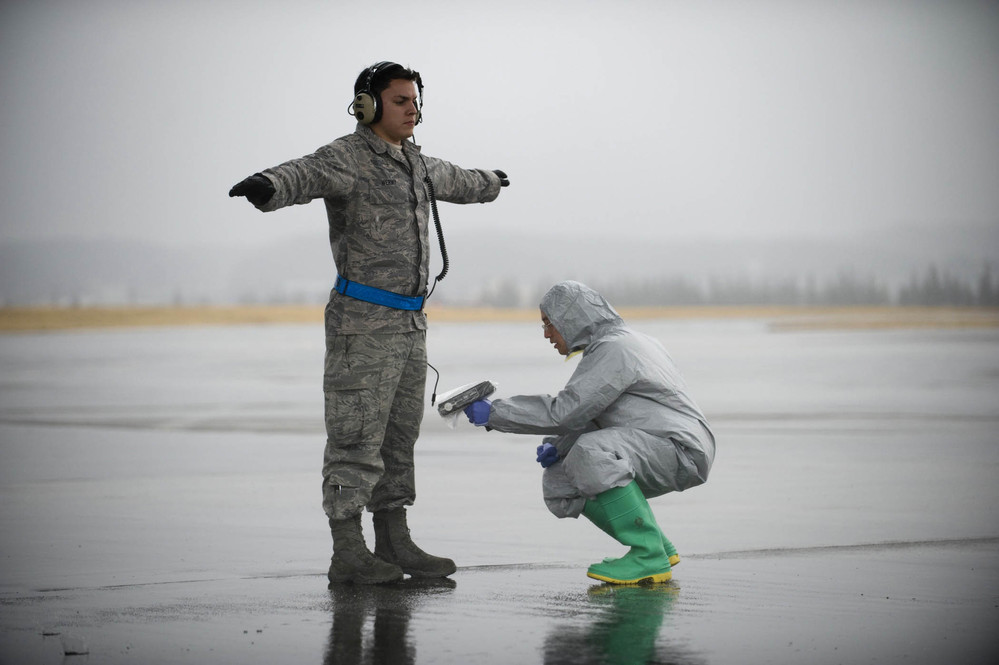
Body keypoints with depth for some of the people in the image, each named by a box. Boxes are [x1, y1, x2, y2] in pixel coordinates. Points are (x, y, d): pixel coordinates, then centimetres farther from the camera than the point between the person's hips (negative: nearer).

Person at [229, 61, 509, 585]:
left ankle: (394, 546, 17)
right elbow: (304, 176, -33)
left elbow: (454, 182, 39)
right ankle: (347, 555, -5)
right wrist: (267, 187, -57)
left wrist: (490, 185, 60)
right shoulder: (346, 158, -11)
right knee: (356, 440, -7)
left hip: (409, 326, 9)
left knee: (397, 439, 11)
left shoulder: (415, 165, 16)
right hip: (362, 324, -9)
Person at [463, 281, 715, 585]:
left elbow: (565, 411, -22)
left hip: (681, 451, -10)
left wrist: (494, 413, -16)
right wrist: (557, 446, 2)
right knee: (559, 482, 3)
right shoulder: (611, 346, 17)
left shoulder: (614, 350, -16)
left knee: (590, 453, -32)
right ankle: (657, 547, 8)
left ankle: (649, 557, -24)